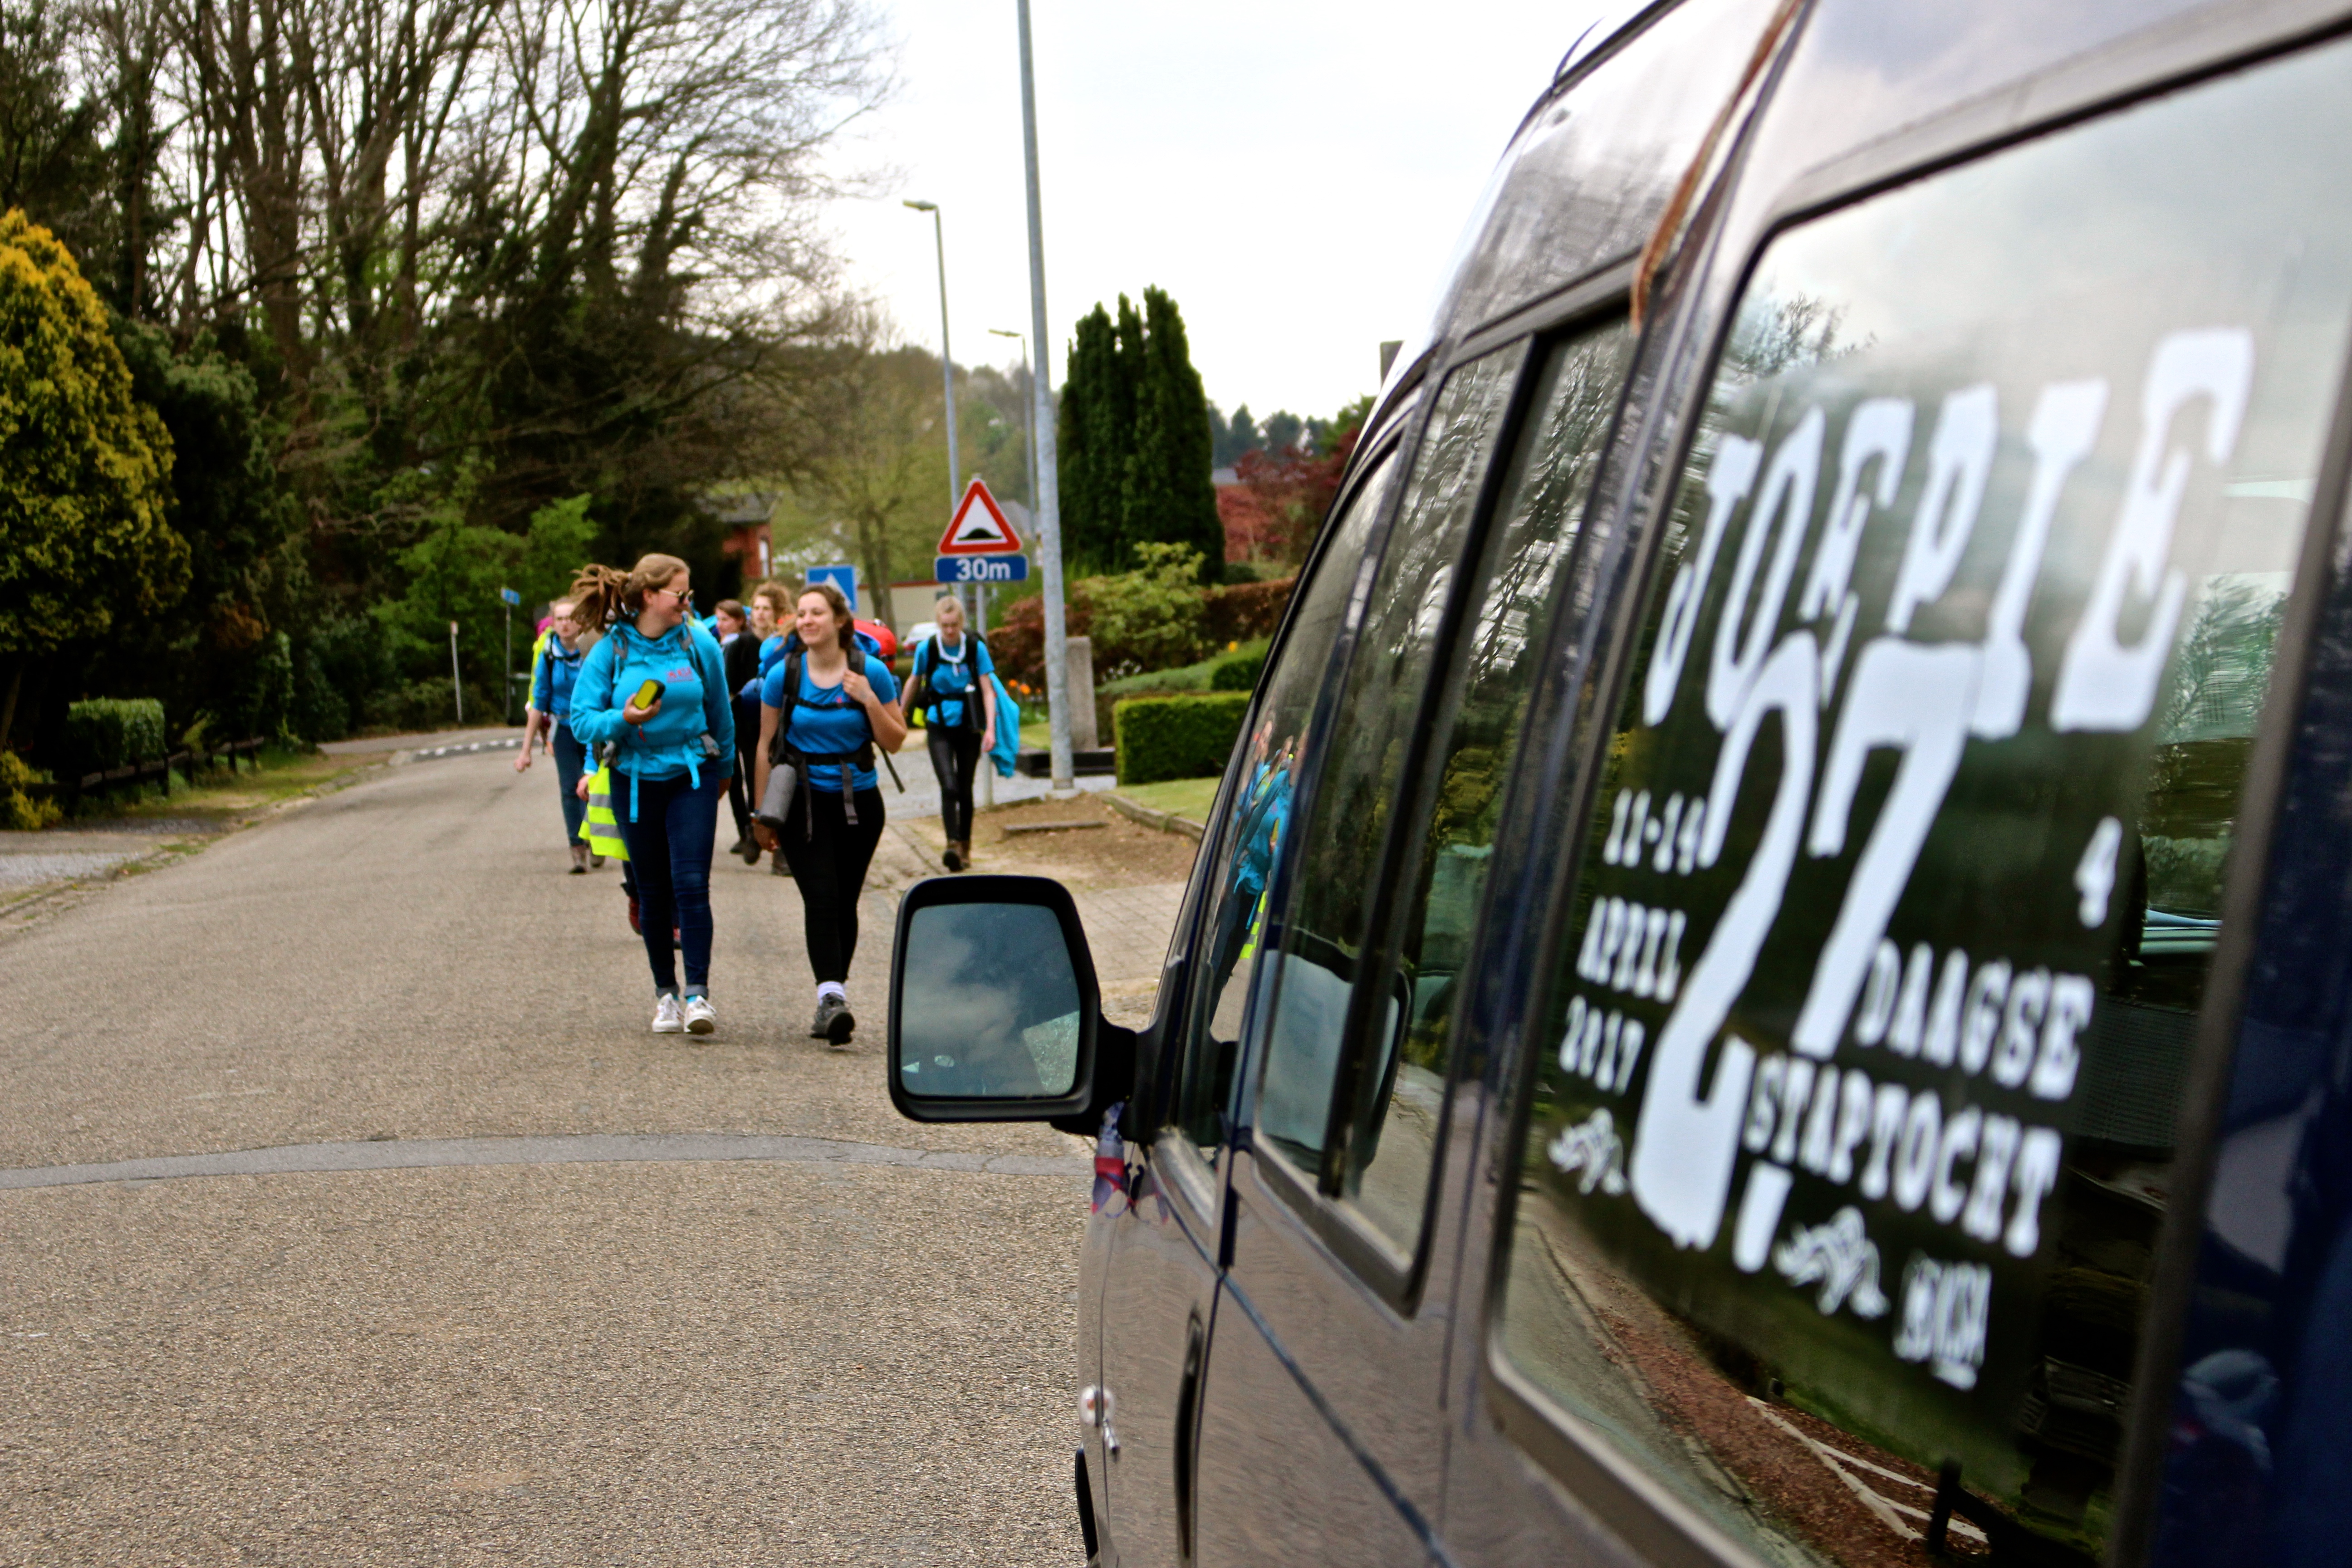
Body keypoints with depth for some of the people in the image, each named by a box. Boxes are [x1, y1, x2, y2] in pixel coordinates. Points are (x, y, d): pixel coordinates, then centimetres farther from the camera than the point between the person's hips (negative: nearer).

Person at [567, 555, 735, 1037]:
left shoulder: (699, 645, -2)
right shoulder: (610, 651, -4)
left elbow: (720, 713, 13)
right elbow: (583, 719, -7)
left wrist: (722, 768, 23)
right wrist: (623, 719, -26)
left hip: (692, 778, 0)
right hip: (636, 782, 1)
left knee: (691, 883, -13)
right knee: (653, 892, 8)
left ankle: (698, 993, -13)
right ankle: (666, 993, 21)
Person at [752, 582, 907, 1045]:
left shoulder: (871, 672, -3)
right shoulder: (783, 675, -2)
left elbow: (894, 741, 2)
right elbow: (766, 746, 6)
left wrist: (870, 701, -15)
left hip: (858, 801, 1)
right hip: (803, 801, -1)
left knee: (845, 902, 7)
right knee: (821, 898, -15)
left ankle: (832, 1000, 19)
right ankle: (832, 998, -23)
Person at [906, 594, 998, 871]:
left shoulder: (976, 647, -7)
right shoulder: (927, 648, -6)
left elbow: (988, 690, -7)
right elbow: (915, 682, 10)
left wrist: (990, 729, -17)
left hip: (969, 726, 1)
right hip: (939, 726, -1)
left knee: (965, 789, 9)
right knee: (949, 787, -17)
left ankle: (965, 846, 23)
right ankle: (953, 844, -23)